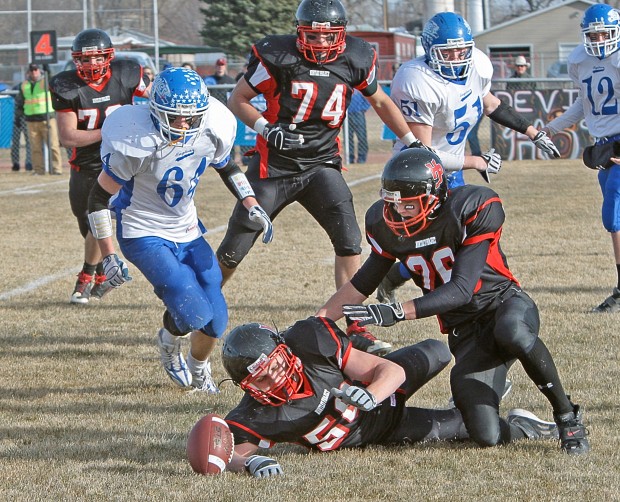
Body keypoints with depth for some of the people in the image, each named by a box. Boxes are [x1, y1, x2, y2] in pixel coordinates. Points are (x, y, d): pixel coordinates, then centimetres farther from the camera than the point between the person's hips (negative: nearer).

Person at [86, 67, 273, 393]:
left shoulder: (212, 132, -13)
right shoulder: (136, 145, -28)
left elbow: (227, 168, 11)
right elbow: (99, 198, -17)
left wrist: (251, 206, -4)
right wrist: (108, 256, -19)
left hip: (187, 232, 5)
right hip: (144, 235, -5)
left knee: (216, 321, 4)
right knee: (195, 314, -20)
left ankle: (198, 370, 38)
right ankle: (169, 341, 17)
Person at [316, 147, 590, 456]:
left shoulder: (472, 209, -20)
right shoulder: (386, 226, -4)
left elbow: (462, 290, -25)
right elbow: (362, 284, 12)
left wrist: (396, 313, -34)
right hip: (466, 332, 3)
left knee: (512, 333, -43)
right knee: (487, 436, -18)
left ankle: (567, 416, -20)